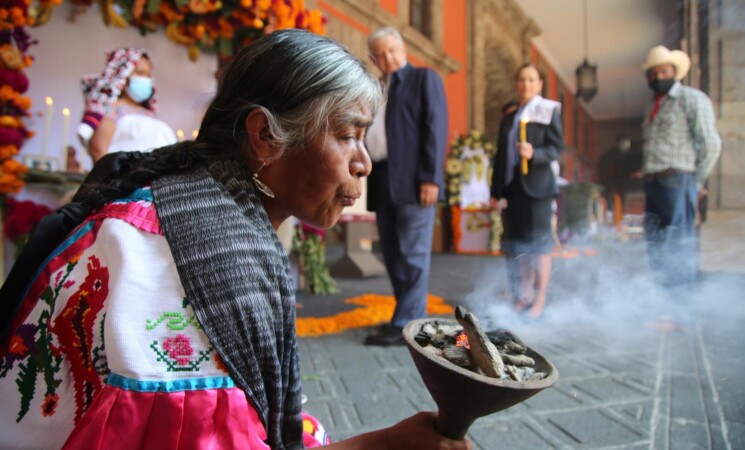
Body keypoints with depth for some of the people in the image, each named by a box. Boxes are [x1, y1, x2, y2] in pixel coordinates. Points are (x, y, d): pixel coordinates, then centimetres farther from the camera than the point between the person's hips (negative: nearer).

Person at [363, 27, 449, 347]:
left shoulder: (424, 78, 4)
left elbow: (435, 128, -7)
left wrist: (431, 177, -17)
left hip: (413, 181, -7)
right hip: (382, 182, 7)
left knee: (412, 255, -6)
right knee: (392, 257, 9)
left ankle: (406, 325, -1)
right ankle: (409, 316, 20)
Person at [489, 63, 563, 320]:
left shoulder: (548, 111, 2)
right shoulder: (509, 117, 17)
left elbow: (557, 148, -7)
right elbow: (501, 157, 15)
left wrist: (534, 154, -26)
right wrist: (496, 191, 11)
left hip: (536, 184, -5)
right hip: (511, 186, 5)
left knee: (539, 243, -2)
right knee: (519, 243, 8)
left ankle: (540, 300, 4)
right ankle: (525, 295, 18)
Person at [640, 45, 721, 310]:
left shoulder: (692, 99, 0)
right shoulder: (652, 109, 21)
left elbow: (711, 144, -4)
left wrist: (696, 182, -2)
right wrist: (647, 178, 9)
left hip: (677, 181, -7)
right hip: (652, 182, 7)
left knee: (678, 245, -7)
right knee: (655, 244, 9)